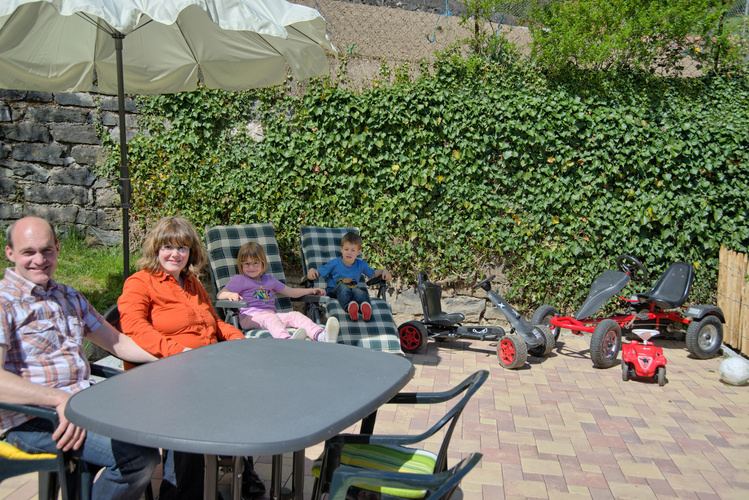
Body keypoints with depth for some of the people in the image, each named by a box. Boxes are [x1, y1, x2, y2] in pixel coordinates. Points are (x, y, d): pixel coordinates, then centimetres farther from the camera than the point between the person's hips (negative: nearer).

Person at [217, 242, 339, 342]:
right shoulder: (239, 280, 13)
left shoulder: (269, 280, 27)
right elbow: (220, 294, 3)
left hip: (270, 314, 5)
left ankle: (321, 336, -50)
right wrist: (230, 294, -22)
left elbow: (291, 292, 33)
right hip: (250, 316, -5)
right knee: (271, 317, -38)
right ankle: (287, 340, -71)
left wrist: (311, 290, 22)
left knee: (295, 315, -23)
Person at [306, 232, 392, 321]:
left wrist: (384, 271, 6)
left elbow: (374, 273, 26)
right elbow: (318, 273, 6)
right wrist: (312, 270, -18)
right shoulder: (334, 263, 5)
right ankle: (349, 306, -72)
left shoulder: (361, 265, 12)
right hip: (335, 291, -2)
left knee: (359, 291, -36)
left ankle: (365, 306, -72)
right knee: (344, 288, -39)